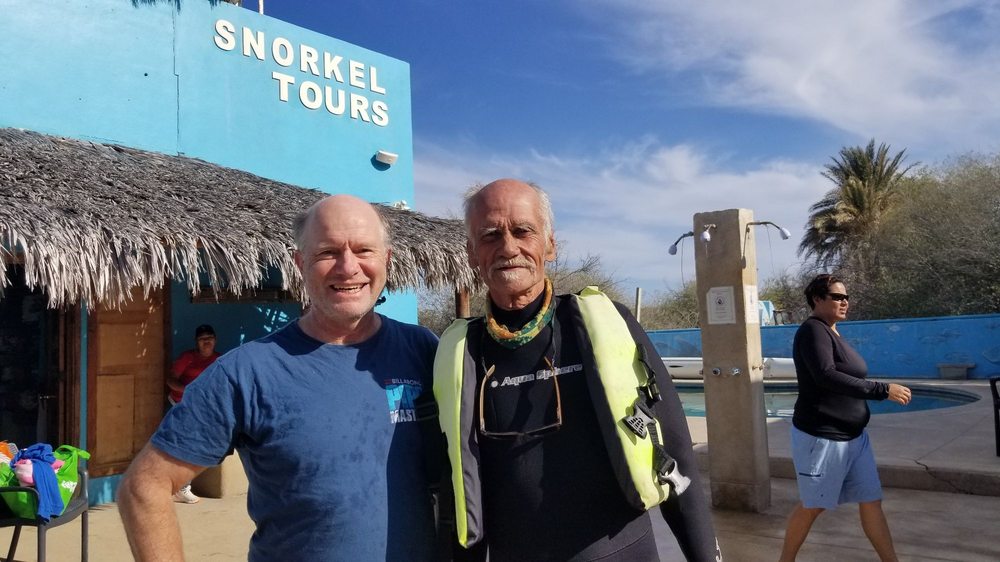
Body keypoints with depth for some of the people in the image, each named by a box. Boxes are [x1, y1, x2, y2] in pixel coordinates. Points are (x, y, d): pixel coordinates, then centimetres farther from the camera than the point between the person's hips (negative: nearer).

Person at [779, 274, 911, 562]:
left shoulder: (832, 333, 11)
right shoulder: (812, 331, -17)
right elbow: (826, 377, -30)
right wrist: (883, 390, -29)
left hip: (852, 436, 9)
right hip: (821, 437, -8)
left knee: (871, 501, 9)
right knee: (813, 506, 5)